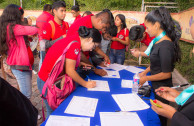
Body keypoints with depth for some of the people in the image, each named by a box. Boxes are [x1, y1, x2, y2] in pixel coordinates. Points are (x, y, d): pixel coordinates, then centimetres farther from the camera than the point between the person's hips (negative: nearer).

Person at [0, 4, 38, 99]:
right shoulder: (12, 27, -16)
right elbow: (35, 30, -16)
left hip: (18, 65, 9)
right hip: (20, 66, -9)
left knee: (25, 93, 16)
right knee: (26, 95, -3)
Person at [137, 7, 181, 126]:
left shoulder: (165, 45, -26)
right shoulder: (159, 41, 2)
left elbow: (166, 74, -23)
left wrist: (146, 78, -13)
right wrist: (145, 72, 7)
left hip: (162, 88, -8)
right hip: (155, 85, 8)